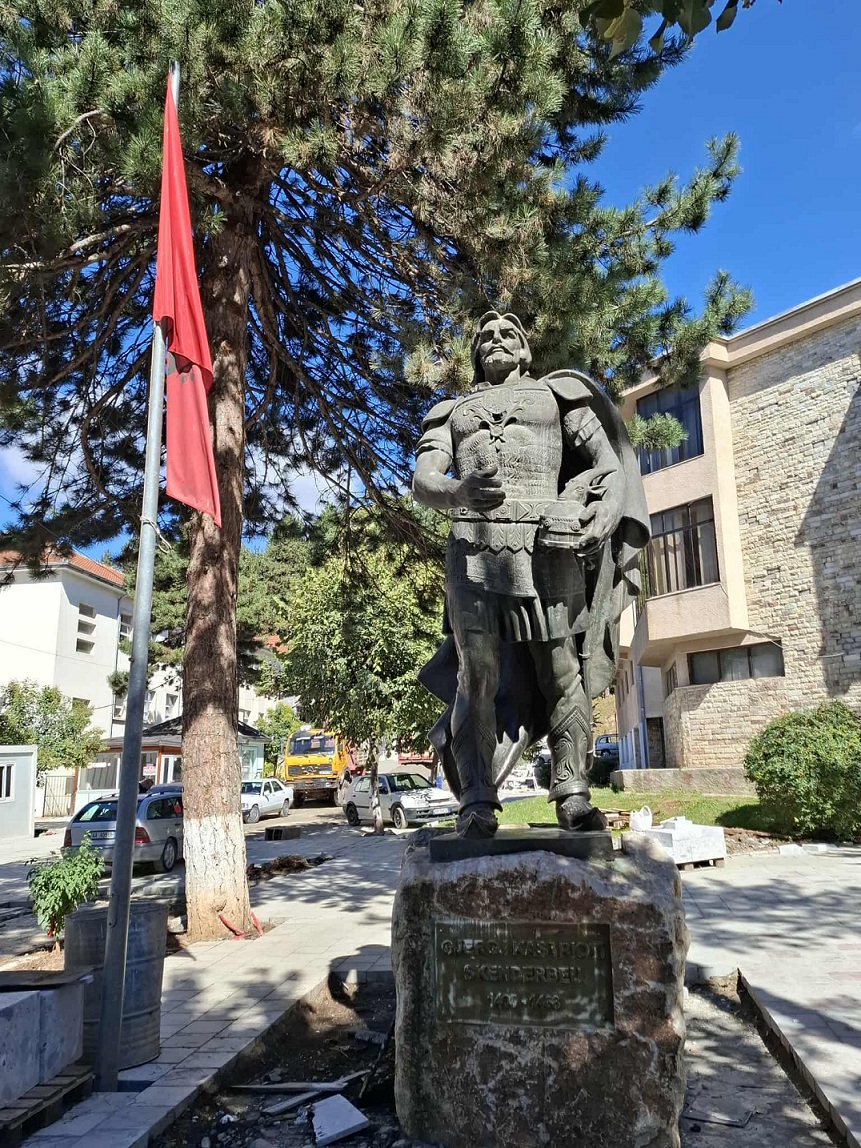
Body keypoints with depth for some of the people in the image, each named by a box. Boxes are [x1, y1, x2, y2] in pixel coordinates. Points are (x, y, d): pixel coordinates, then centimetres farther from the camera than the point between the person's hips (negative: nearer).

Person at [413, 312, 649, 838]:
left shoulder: (557, 393, 23)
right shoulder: (451, 411, 26)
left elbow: (610, 460, 12)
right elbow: (423, 481, 9)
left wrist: (599, 515, -9)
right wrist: (459, 491, -15)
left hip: (548, 544, 0)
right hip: (474, 546, 1)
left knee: (563, 671, -4)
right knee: (477, 674, -9)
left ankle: (573, 794, 1)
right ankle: (477, 802, -8)